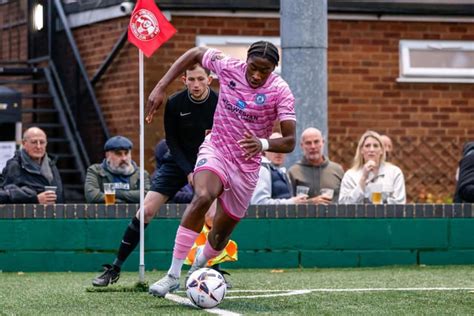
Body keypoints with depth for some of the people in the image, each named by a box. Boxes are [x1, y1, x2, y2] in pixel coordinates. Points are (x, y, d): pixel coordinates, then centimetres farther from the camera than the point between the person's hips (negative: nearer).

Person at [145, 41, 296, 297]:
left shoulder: (280, 91, -16)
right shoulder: (229, 67, -12)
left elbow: (289, 141, -21)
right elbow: (194, 54, 6)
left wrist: (263, 144, -43)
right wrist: (160, 88, -3)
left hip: (247, 166, 1)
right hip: (216, 150, -1)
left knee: (221, 232, 8)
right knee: (203, 196, -32)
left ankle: (198, 267, 44)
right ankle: (173, 274, -31)